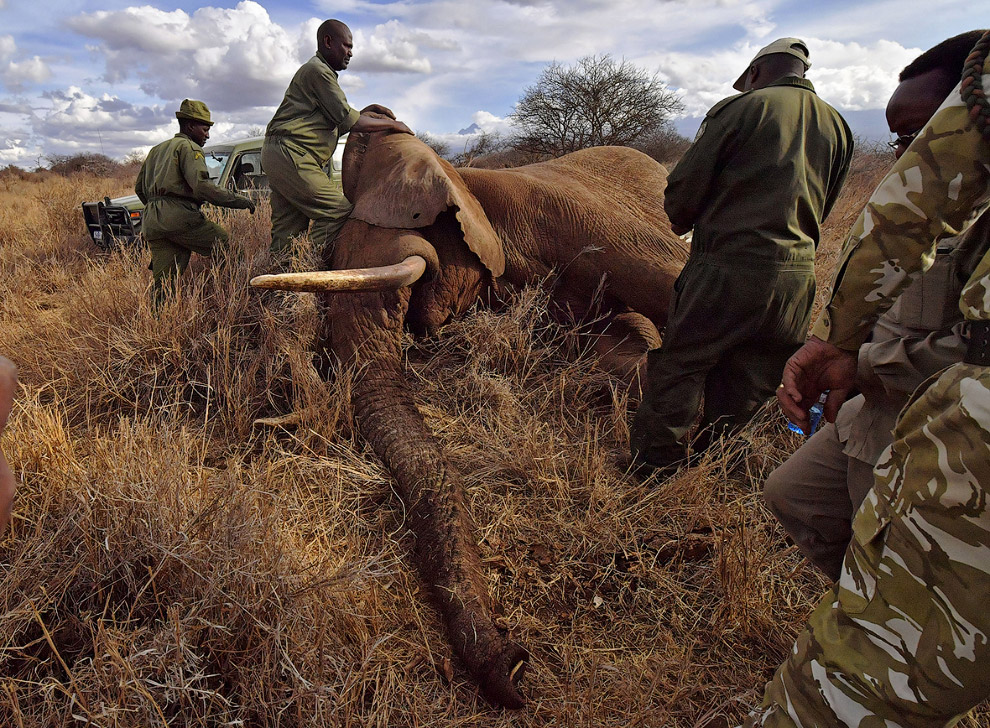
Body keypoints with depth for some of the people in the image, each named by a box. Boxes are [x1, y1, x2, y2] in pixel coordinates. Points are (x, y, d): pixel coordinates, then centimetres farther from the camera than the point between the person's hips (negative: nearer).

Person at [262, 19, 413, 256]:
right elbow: (350, 122, -11)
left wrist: (363, 113, 13)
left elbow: (336, 127, 23)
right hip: (290, 153, -10)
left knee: (289, 226, 7)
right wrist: (392, 124, -2)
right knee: (337, 210, -13)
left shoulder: (319, 71, 27)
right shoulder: (318, 70, -6)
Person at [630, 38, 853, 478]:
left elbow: (685, 186, -4)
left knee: (678, 368, 4)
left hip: (726, 265, -6)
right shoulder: (838, 127, 14)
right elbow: (820, 209, 20)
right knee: (744, 391, 15)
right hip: (797, 276, 6)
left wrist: (681, 222, 17)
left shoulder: (739, 109, -4)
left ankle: (650, 477, 9)